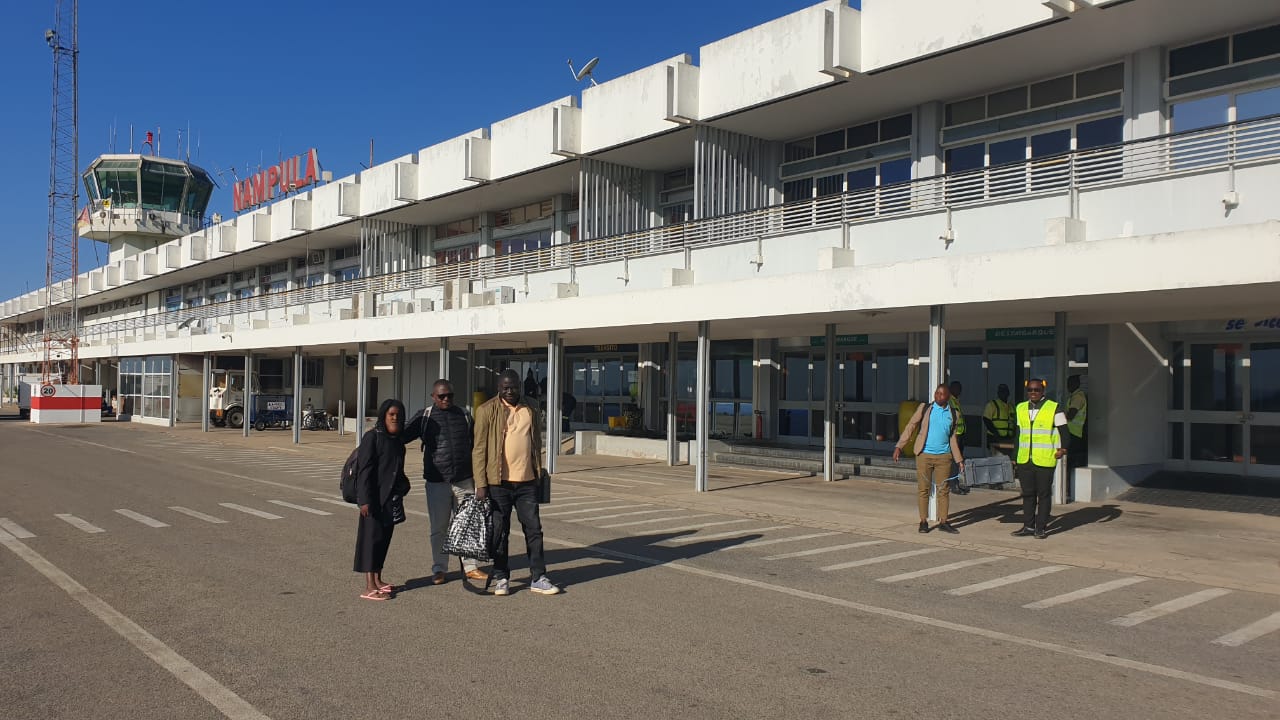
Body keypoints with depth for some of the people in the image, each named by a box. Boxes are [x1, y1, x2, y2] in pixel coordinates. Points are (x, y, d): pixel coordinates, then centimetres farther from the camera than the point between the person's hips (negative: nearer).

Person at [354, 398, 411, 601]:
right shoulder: (372, 438, -10)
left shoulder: (398, 441, 14)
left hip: (391, 499, 8)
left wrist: (402, 489, 12)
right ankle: (369, 586, -3)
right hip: (374, 499, -8)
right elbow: (364, 471, -15)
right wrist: (365, 499, -20)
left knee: (384, 538, 13)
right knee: (372, 537, -5)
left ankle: (378, 580, 23)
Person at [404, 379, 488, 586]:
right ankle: (438, 569, 18)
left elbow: (475, 445, 14)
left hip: (464, 480, 2)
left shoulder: (464, 416, 8)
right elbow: (402, 437, 2)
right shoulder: (425, 418, 1)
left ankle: (470, 567, 17)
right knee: (439, 528, 6)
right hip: (437, 482, -2)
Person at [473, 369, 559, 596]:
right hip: (498, 482, -3)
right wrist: (481, 483, -11)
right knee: (500, 532, 6)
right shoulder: (486, 411, -3)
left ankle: (538, 578, 14)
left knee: (534, 529, 6)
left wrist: (538, 474, 14)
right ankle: (501, 578, 19)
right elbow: (479, 449, -6)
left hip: (527, 481, 4)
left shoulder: (529, 410, 10)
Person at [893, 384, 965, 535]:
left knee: (943, 489, 3)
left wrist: (959, 460, 15)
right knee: (923, 489, 2)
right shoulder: (925, 408, 1)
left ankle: (943, 522, 12)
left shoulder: (953, 414, 9)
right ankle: (923, 522, 10)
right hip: (924, 454, -2)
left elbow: (952, 438, 17)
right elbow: (911, 426, 0)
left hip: (943, 456, 2)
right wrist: (899, 446, -9)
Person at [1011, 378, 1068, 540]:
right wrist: (1015, 458, 15)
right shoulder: (1021, 408, 12)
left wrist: (1062, 449, -17)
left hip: (1045, 460, -5)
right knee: (1027, 493, 10)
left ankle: (1040, 528, 9)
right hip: (1024, 460, 5)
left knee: (1043, 494, 3)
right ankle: (1028, 526, 18)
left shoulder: (1053, 408, -2)